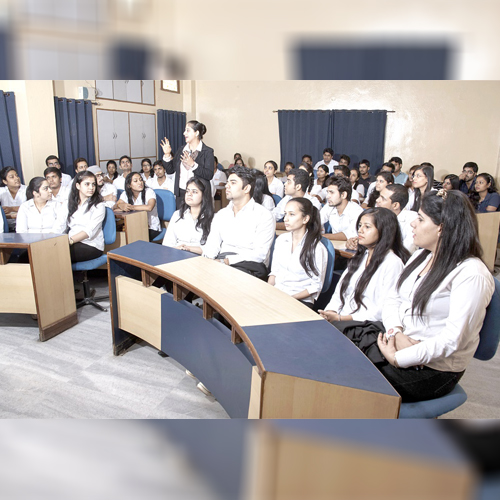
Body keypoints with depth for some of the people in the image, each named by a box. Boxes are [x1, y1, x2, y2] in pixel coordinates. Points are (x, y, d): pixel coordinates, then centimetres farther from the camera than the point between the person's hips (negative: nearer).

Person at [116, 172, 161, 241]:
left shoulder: (149, 191, -11)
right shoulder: (125, 194, 5)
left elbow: (149, 207, -29)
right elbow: (116, 205, -6)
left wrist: (132, 207, -28)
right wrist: (121, 206, -29)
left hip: (151, 228, -4)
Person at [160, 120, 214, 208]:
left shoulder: (207, 152, -4)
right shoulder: (181, 150, 12)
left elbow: (209, 175, -15)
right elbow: (170, 170, 13)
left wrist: (193, 164, -22)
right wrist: (167, 154, 1)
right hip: (181, 193, 5)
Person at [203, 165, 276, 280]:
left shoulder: (264, 216, -2)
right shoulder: (220, 214, 18)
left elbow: (260, 254, -12)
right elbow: (212, 245, 11)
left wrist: (228, 261, -20)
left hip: (250, 267, -5)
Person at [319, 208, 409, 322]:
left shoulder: (393, 263, -7)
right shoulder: (359, 256, 17)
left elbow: (383, 310, -14)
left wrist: (340, 318, -18)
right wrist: (330, 311, -5)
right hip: (339, 318, 7)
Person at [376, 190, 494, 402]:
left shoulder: (472, 275, -18)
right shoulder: (420, 256, 8)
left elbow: (454, 338, -23)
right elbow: (392, 300, 7)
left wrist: (397, 358, -20)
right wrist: (396, 333, -13)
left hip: (433, 370, -7)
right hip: (397, 346, 7)